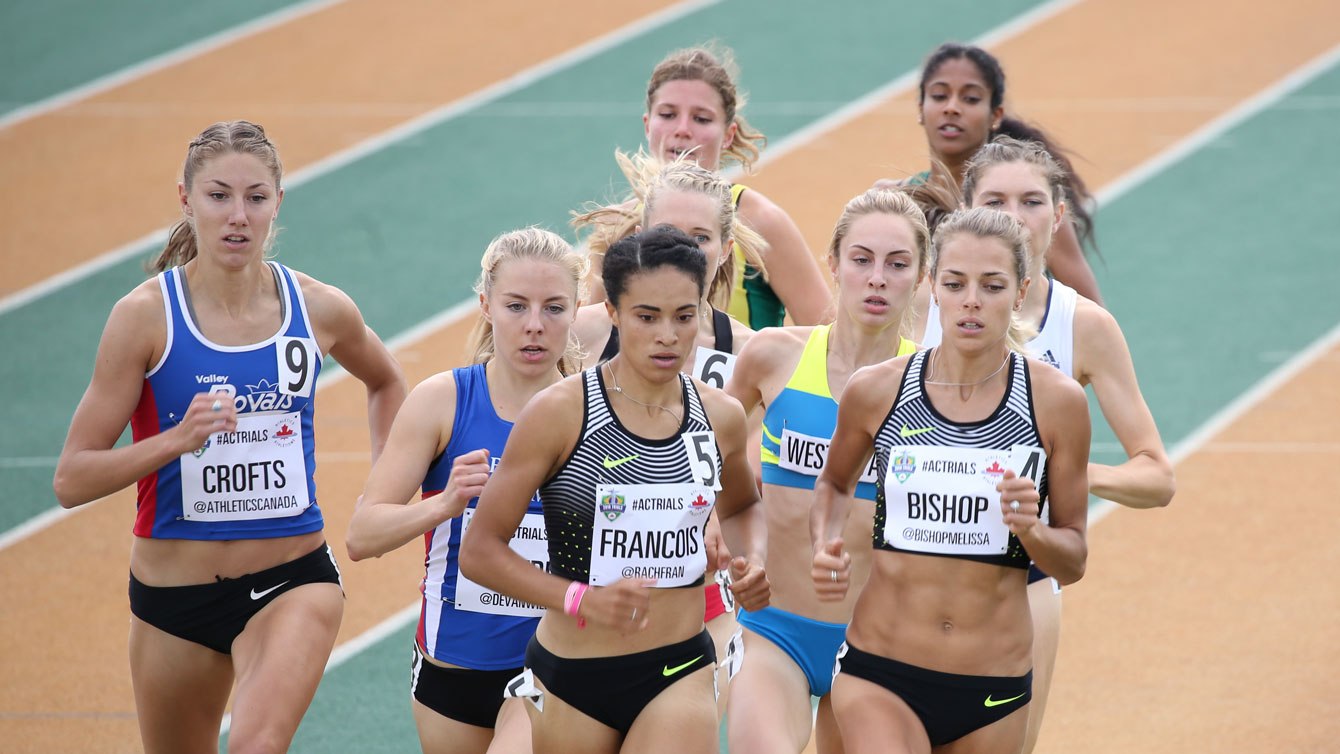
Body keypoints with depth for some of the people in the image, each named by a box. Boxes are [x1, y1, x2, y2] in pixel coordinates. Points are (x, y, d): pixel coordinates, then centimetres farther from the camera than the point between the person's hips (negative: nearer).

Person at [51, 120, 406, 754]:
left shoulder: (320, 310, -2)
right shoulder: (146, 315, -10)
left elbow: (385, 381, 24)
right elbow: (71, 480, -12)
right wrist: (177, 439, -26)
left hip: (293, 581, 0)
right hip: (175, 589, 0)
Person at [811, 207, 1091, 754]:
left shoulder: (1055, 402, -4)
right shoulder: (875, 391, -2)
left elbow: (1072, 561, 3)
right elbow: (835, 483, 20)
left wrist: (1031, 530, -18)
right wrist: (825, 548, 0)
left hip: (994, 687, 1)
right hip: (879, 674, -1)